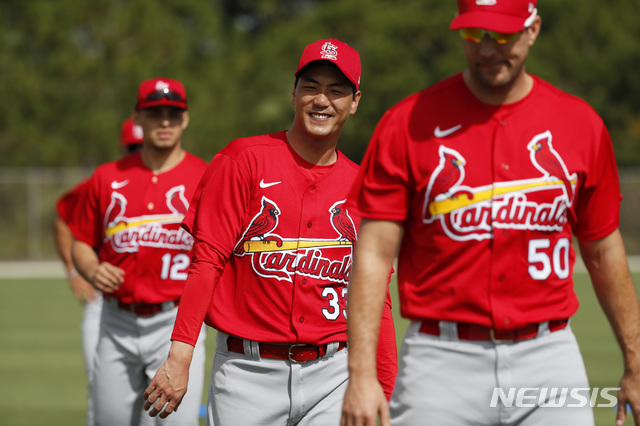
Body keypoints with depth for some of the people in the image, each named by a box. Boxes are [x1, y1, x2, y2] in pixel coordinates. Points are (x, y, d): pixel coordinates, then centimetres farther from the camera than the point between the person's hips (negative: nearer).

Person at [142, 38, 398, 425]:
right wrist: (180, 356, -14)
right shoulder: (244, 160, 0)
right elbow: (207, 260, -6)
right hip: (247, 372, -2)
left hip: (332, 374, 2)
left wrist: (385, 390, 4)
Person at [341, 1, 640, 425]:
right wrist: (361, 373, -13)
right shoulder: (408, 123, -1)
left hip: (548, 358, 2)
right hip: (442, 361, -2)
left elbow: (603, 251, 15)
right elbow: (374, 254, -4)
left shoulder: (582, 124, 6)